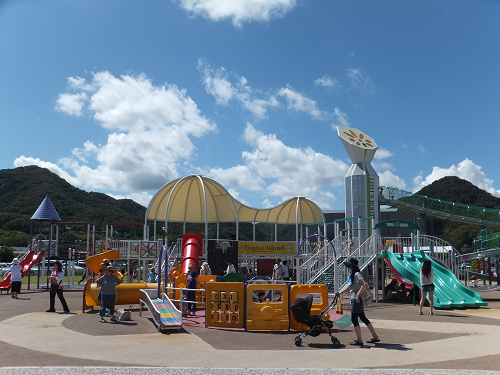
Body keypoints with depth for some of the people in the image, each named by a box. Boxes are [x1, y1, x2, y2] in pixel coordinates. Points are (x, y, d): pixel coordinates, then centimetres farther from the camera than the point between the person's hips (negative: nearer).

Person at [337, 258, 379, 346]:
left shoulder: (357, 274, -16)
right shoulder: (351, 274, 13)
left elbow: (364, 285, -26)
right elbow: (349, 285, 21)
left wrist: (358, 295, -27)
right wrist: (340, 292, 18)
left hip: (357, 299, -10)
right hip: (354, 299, 10)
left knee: (354, 319, -4)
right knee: (363, 318, 14)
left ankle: (359, 340, 4)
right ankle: (375, 337, 22)